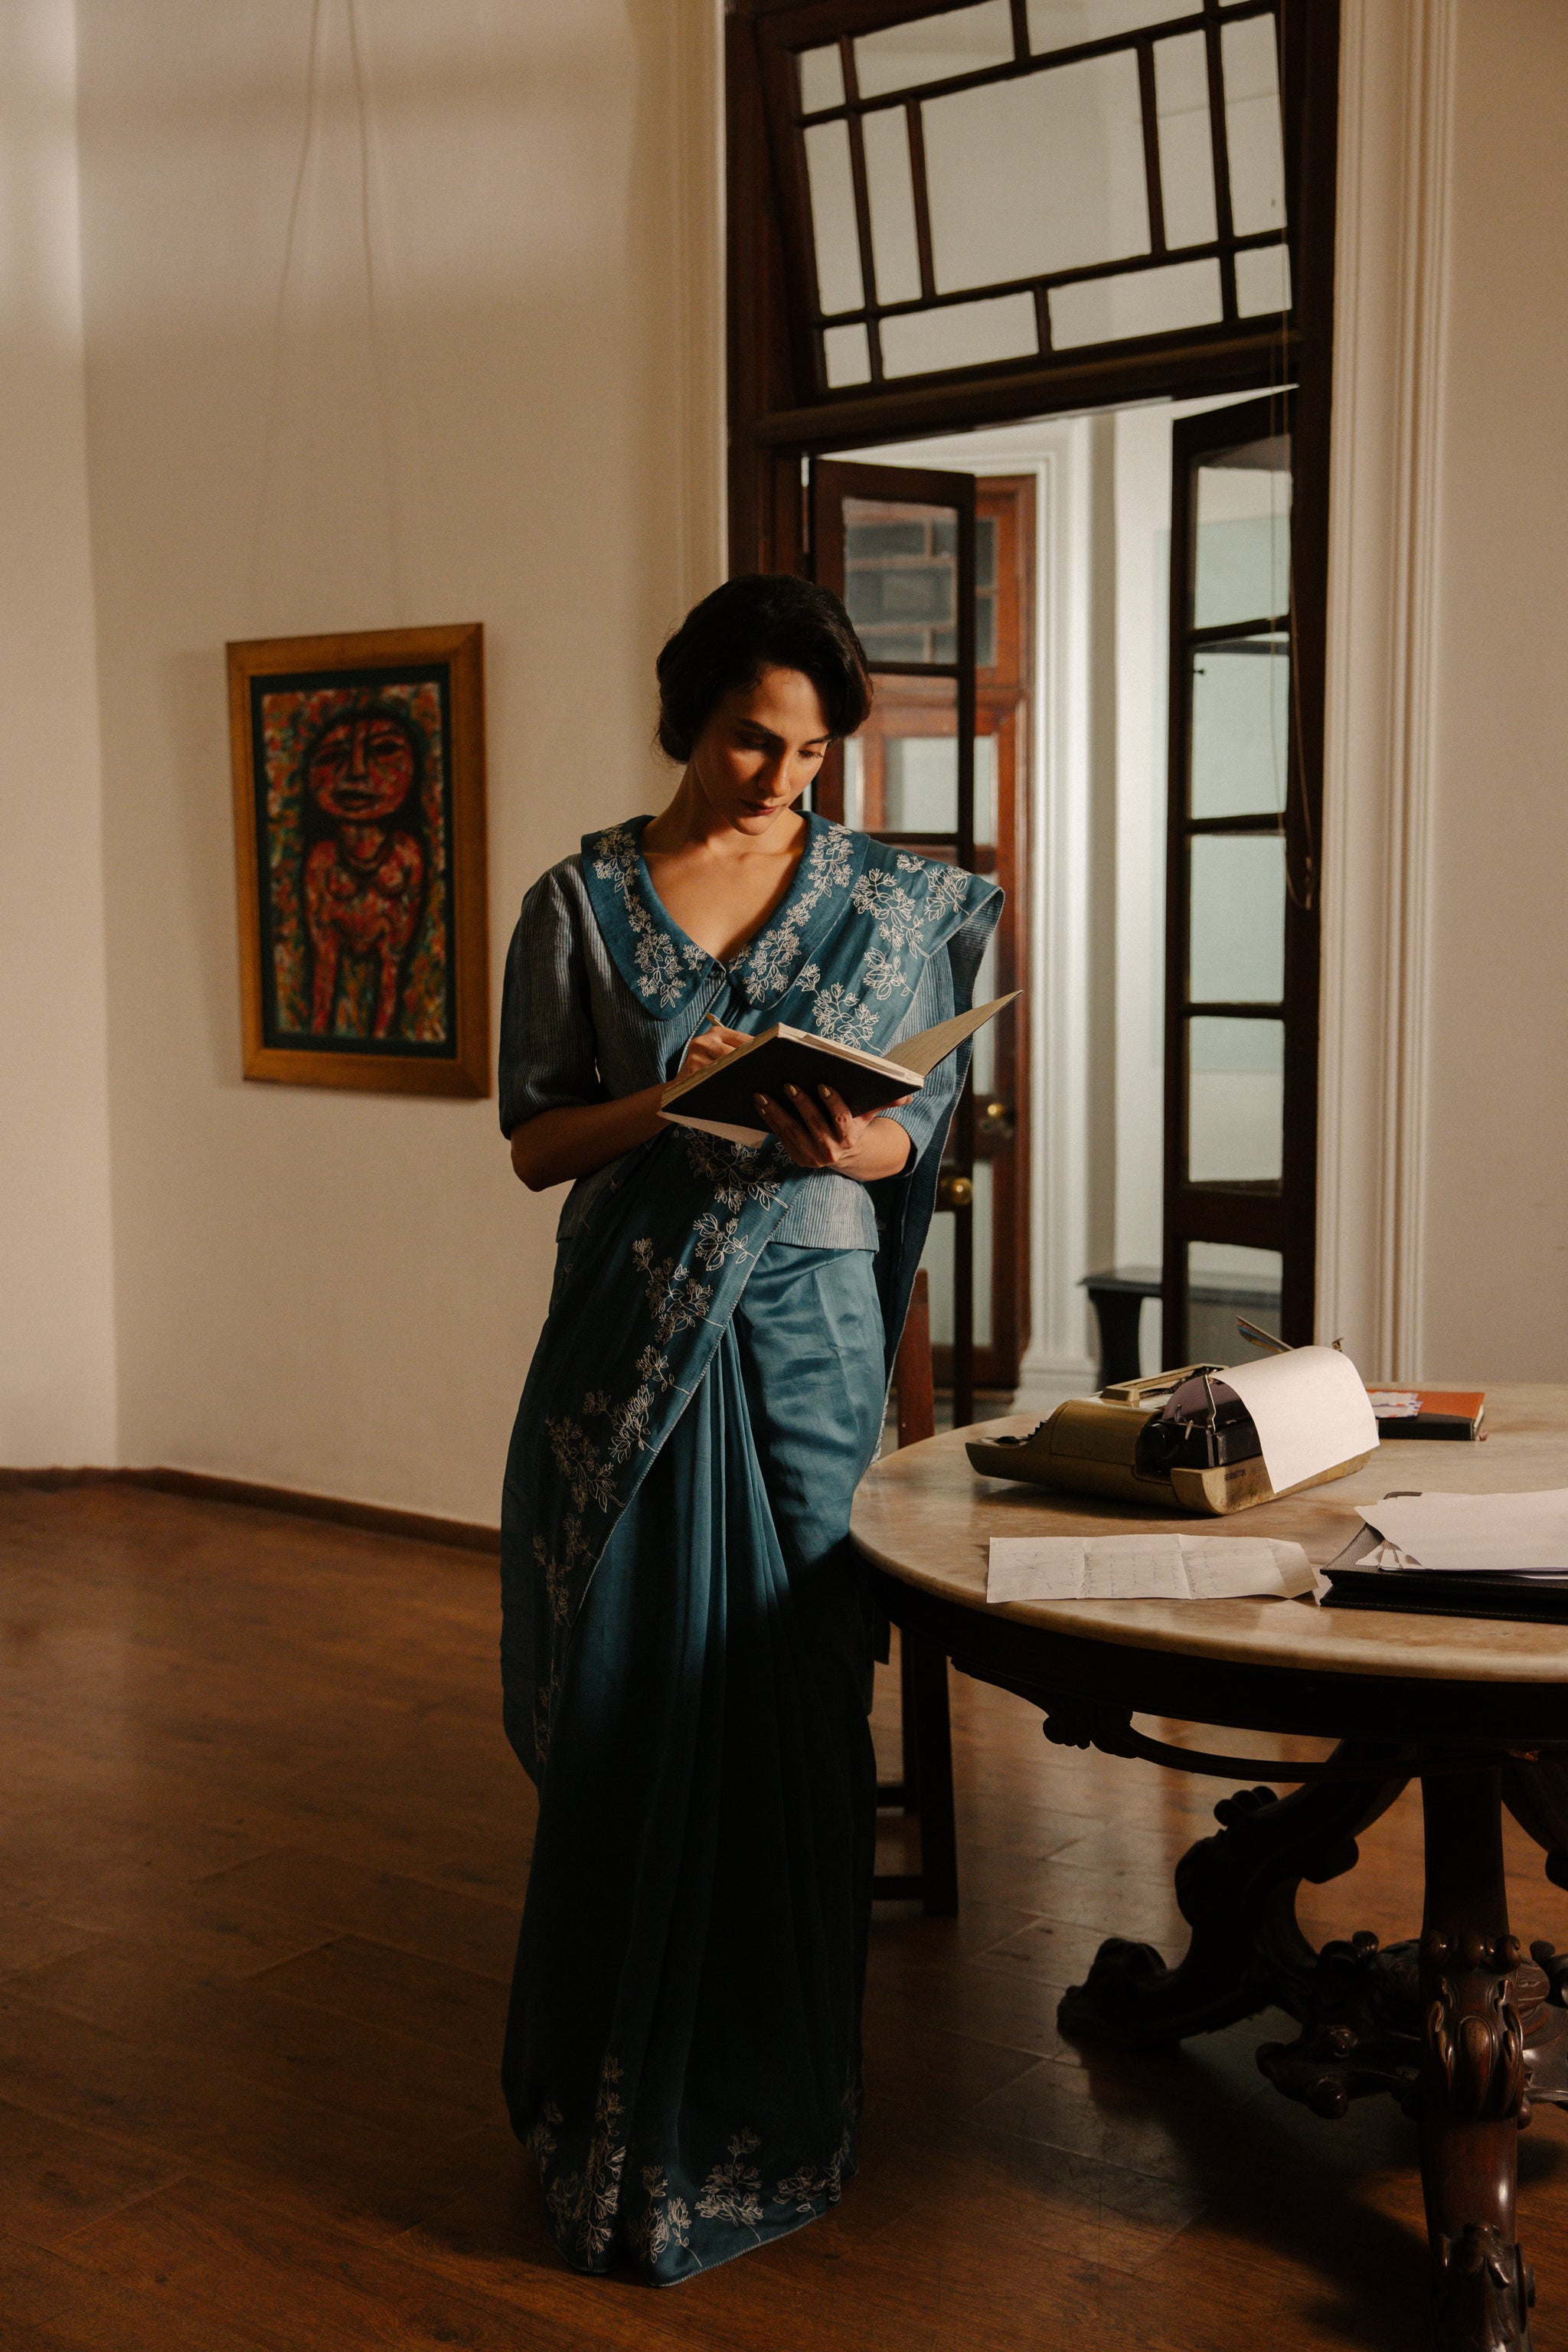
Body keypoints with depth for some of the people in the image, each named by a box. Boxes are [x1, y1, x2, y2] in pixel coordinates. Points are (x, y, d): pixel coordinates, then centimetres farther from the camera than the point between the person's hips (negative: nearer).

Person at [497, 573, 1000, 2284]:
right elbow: (534, 1143, 3)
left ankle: (773, 2102, 20)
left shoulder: (890, 903, 6)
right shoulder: (582, 904, 3)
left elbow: (917, 1129, 9)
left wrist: (844, 1141, -14)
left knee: (794, 1694, 3)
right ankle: (620, 2101, 19)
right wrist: (670, 1100, -16)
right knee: (629, 1704, 2)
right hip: (631, 1333, 0)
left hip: (806, 1327, 1)